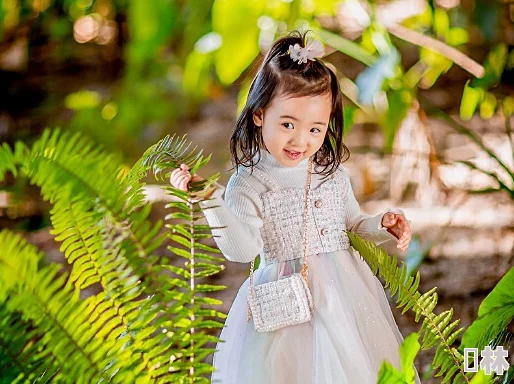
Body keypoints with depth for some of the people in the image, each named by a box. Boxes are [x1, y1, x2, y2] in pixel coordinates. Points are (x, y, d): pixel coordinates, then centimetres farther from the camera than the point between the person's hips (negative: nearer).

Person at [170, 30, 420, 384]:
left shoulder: (333, 173, 5)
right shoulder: (248, 185, -9)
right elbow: (242, 251, -20)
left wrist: (383, 226, -1)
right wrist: (213, 202, -29)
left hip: (345, 292, 4)